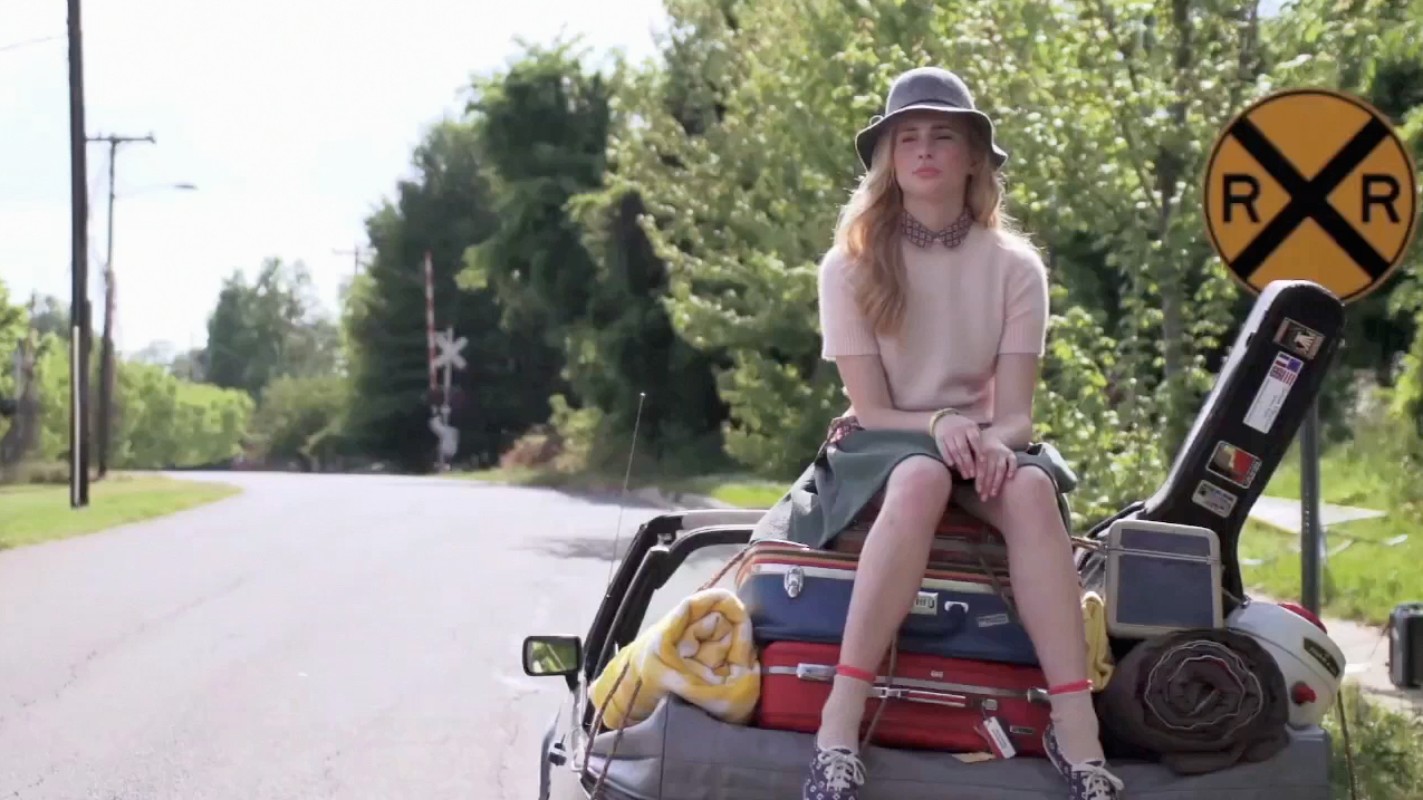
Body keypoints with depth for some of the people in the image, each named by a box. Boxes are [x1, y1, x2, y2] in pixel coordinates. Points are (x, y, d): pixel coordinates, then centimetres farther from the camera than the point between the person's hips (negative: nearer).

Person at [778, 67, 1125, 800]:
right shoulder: (852, 263, -2)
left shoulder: (1015, 267, 1)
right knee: (921, 478, -39)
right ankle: (840, 719, -44)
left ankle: (1074, 724, -41)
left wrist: (994, 438, -28)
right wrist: (940, 424, -27)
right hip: (879, 447, -2)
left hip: (980, 444, 2)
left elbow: (1017, 411, -4)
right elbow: (871, 409, -7)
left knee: (1030, 488, -35)